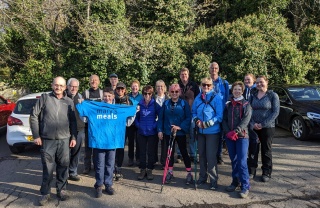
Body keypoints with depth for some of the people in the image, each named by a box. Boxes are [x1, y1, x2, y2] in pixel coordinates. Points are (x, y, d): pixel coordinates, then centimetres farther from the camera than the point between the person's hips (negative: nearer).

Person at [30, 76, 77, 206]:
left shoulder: (69, 101, 7)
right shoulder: (44, 98, 1)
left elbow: (73, 121, 11)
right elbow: (34, 116, 0)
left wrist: (73, 137, 5)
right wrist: (36, 135, -4)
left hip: (64, 140, 2)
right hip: (47, 140, -2)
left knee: (63, 166, 10)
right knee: (48, 168, 3)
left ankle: (61, 190, 26)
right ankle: (45, 193, 18)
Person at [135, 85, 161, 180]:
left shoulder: (155, 104, -5)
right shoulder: (139, 104, 1)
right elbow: (136, 117, 13)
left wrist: (156, 125, -8)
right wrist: (138, 125, 0)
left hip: (152, 132, -2)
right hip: (141, 132, 2)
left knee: (151, 152, 7)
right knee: (142, 152, 10)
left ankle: (149, 170, 20)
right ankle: (142, 170, 22)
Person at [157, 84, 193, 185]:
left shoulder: (184, 103, -7)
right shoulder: (166, 103, 1)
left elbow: (188, 118, -11)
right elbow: (161, 118, 4)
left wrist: (180, 127, -21)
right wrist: (160, 130, -2)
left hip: (181, 133, -3)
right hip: (168, 132, 3)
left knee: (184, 152, 6)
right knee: (170, 152, 13)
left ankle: (189, 173, 19)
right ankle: (170, 172, 28)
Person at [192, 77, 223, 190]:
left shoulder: (217, 97, -10)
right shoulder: (198, 98, 4)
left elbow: (220, 116, -13)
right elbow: (194, 112, 12)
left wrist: (207, 124, -20)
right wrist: (196, 120, -9)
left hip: (213, 131, -5)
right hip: (200, 131, 5)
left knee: (211, 156, -3)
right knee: (201, 155, 15)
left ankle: (213, 181, 11)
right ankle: (202, 177, 31)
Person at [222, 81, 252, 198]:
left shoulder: (246, 105, 3)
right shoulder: (228, 105, 13)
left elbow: (245, 120, -10)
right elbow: (224, 120, 7)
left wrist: (235, 132, -21)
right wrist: (228, 132, -10)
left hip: (242, 136, -4)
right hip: (229, 137, 4)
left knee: (242, 162, -8)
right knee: (233, 160, 10)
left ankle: (245, 187, -2)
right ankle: (235, 182, 23)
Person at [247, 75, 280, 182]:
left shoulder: (273, 95, -2)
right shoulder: (252, 96, 8)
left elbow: (275, 112, -9)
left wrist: (263, 124, -15)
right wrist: (253, 124, -10)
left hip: (268, 127, -3)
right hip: (253, 127, 3)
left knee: (266, 150, 7)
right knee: (252, 149, 6)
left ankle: (266, 173, 19)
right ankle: (251, 171, 18)